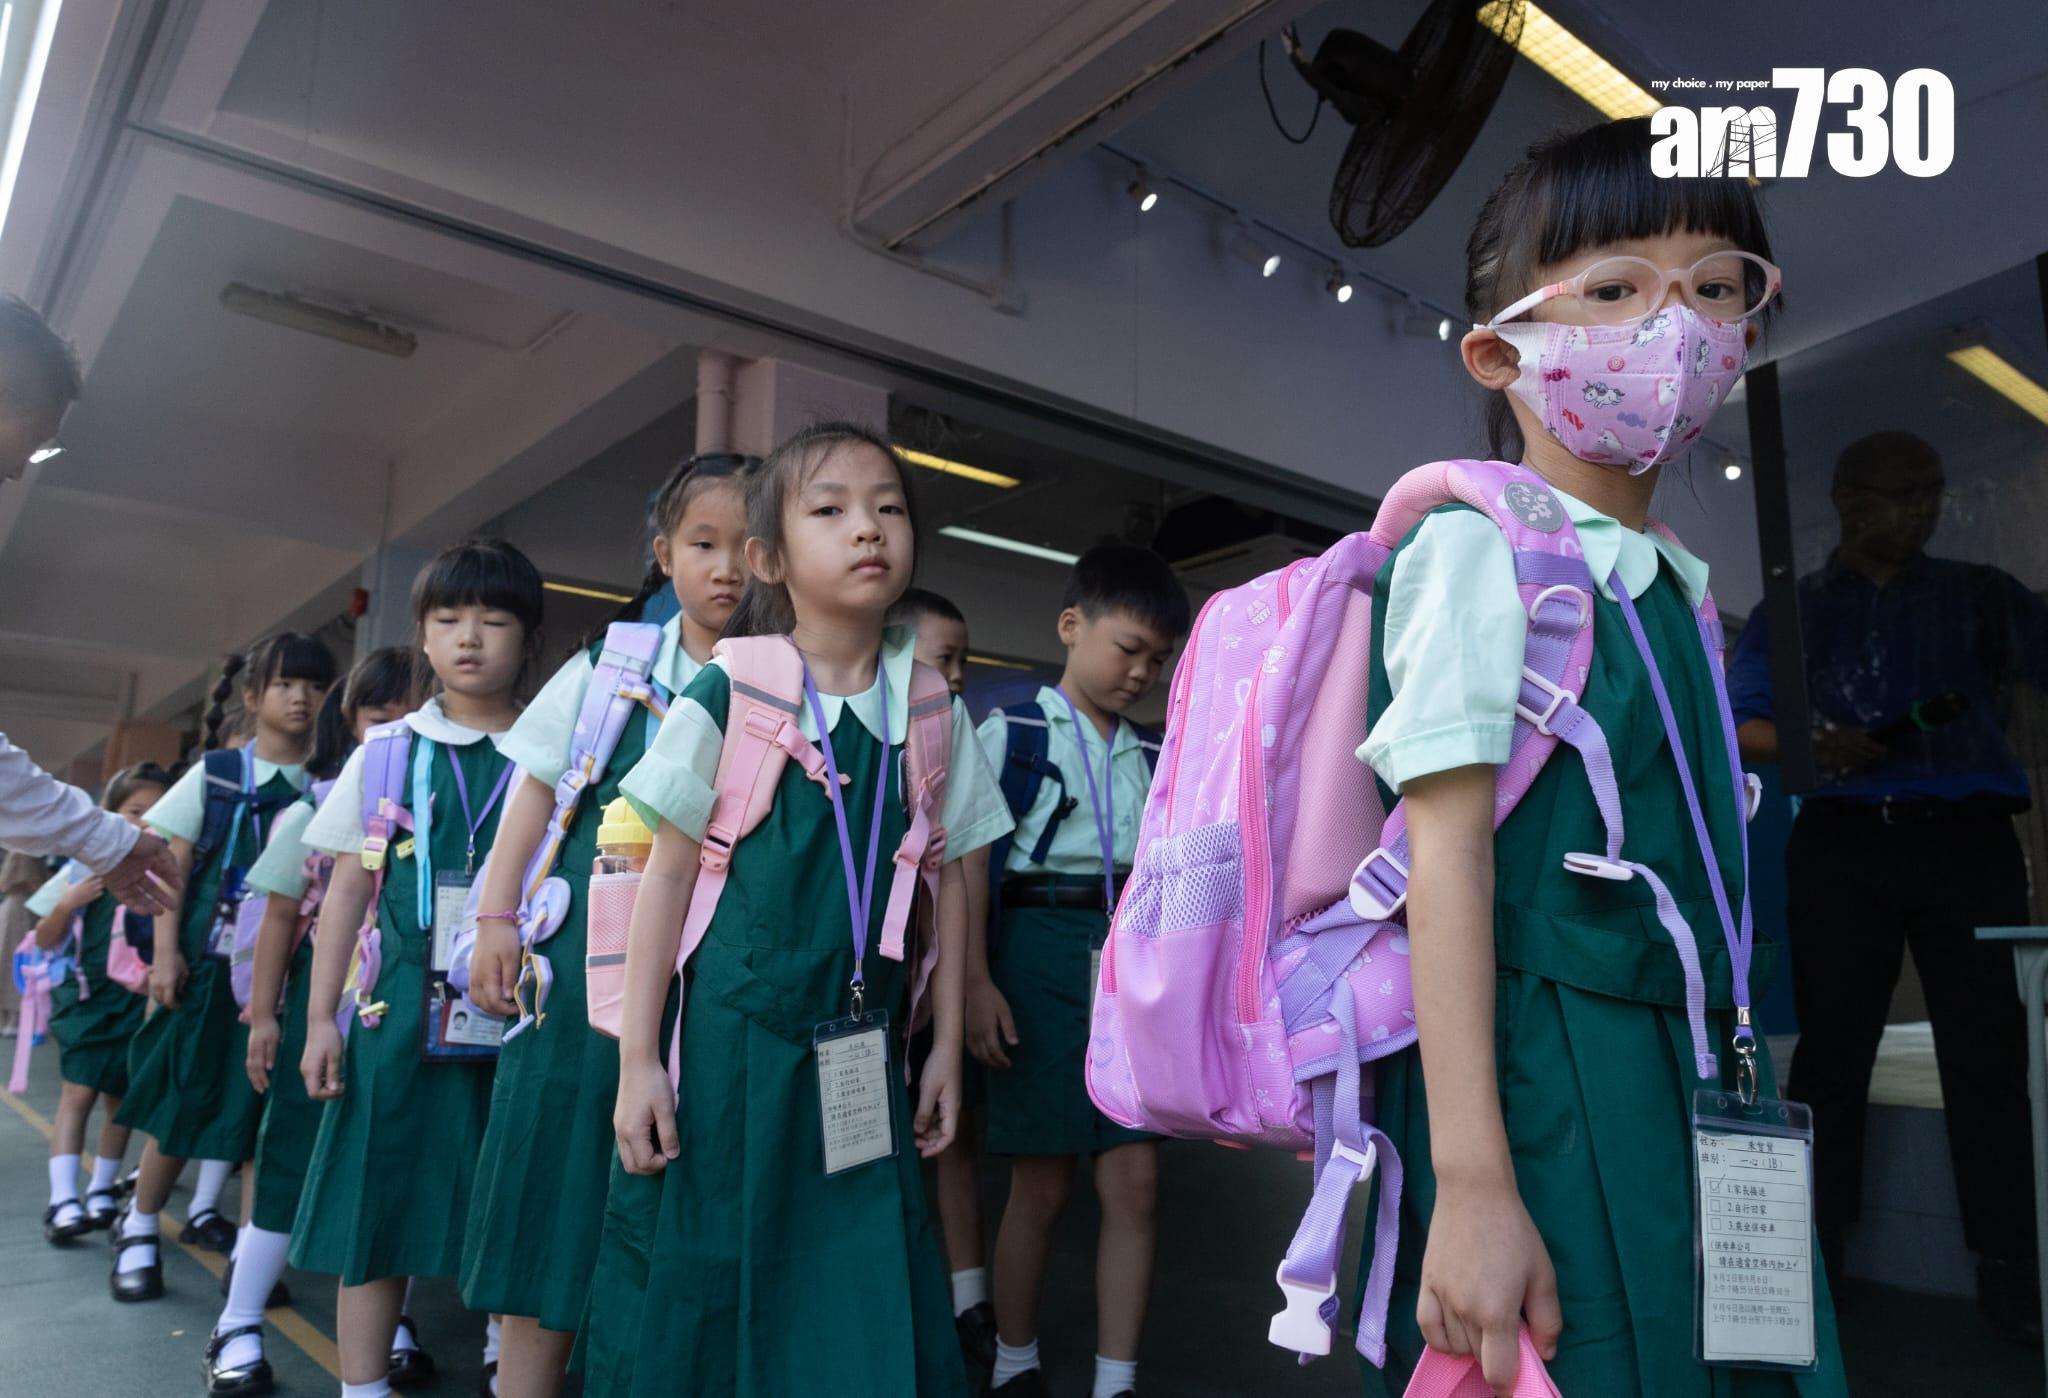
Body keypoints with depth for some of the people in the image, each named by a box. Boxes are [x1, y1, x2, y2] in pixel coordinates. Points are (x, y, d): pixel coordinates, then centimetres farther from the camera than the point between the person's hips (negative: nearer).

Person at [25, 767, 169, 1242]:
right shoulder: (86, 868, -2)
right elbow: (45, 941, 3)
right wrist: (67, 905, -14)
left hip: (142, 1002, 1)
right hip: (90, 997, -1)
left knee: (122, 1097, 10)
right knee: (79, 1092, -8)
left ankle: (102, 1191, 24)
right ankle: (63, 1200, -6)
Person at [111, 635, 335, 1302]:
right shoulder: (215, 776, 1)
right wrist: (165, 953, -6)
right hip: (209, 959, -1)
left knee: (248, 1104, 5)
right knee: (183, 1100, 4)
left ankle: (204, 1211, 24)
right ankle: (139, 1229, 21)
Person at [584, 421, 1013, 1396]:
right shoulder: (727, 695, -7)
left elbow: (949, 883, 7)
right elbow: (668, 876, -5)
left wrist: (945, 1047, 8)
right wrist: (639, 1059, -5)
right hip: (737, 1032, -2)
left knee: (864, 1299, 9)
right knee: (708, 1295, 8)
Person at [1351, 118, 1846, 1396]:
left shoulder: (1683, 585, 12)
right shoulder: (1478, 546, -11)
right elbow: (1449, 851, -18)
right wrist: (1470, 1183, -22)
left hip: (1704, 1089, 8)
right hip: (1544, 1099, -7)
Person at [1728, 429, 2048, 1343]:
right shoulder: (1794, 609, 13)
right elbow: (1737, 724, 6)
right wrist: (1812, 744, -12)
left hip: (1967, 839, 1)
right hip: (1842, 845, 0)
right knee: (1830, 1051, 3)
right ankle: (1812, 1257, 11)